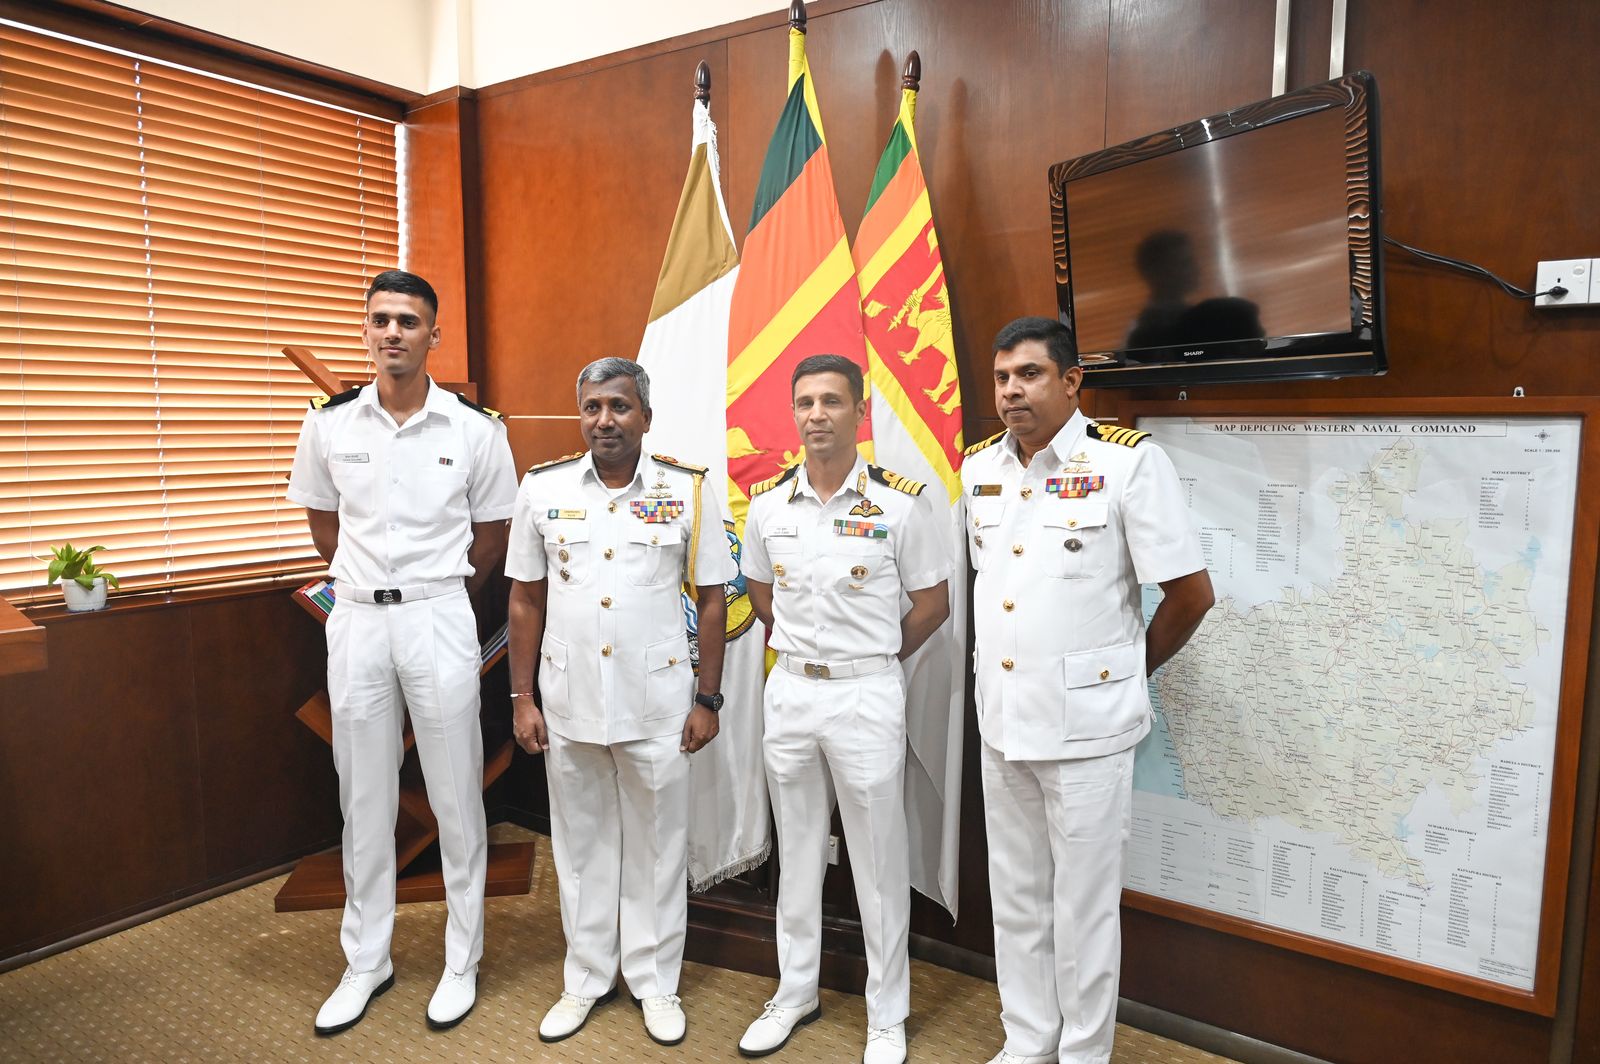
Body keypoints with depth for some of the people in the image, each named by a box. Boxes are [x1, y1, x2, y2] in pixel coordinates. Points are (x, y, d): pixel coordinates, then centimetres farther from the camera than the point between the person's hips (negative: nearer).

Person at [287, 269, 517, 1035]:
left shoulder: (475, 429, -5)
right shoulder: (329, 424, 2)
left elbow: (490, 538, 4)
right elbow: (324, 524, 14)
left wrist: (436, 594, 7)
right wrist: (369, 584, 13)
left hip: (439, 619, -2)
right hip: (356, 620, 3)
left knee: (455, 798, 6)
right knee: (363, 800, 13)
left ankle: (462, 962, 23)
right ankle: (366, 962, 29)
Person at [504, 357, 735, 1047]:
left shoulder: (688, 491, -4)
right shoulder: (542, 489, 1)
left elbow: (711, 599, 0)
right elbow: (526, 600, 6)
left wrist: (707, 699, -2)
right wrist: (522, 697, 3)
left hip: (656, 704, -2)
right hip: (567, 703, 2)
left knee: (656, 847, 11)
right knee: (580, 843, 15)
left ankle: (655, 982, 30)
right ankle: (586, 979, 33)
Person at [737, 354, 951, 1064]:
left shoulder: (902, 502, -10)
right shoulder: (768, 503, 2)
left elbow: (933, 603, -2)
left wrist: (869, 661, 2)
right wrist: (806, 649, 10)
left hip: (868, 697, -4)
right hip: (789, 691, 4)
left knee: (879, 863, 8)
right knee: (797, 852, 17)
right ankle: (795, 992, 35)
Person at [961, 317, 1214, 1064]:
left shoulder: (1128, 463, -12)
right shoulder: (978, 468, 5)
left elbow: (1191, 593, -7)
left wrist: (1128, 672, 4)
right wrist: (996, 679, 14)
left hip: (1085, 724, -5)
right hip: (1001, 718, 6)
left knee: (1084, 905, 9)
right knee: (1016, 898, 18)